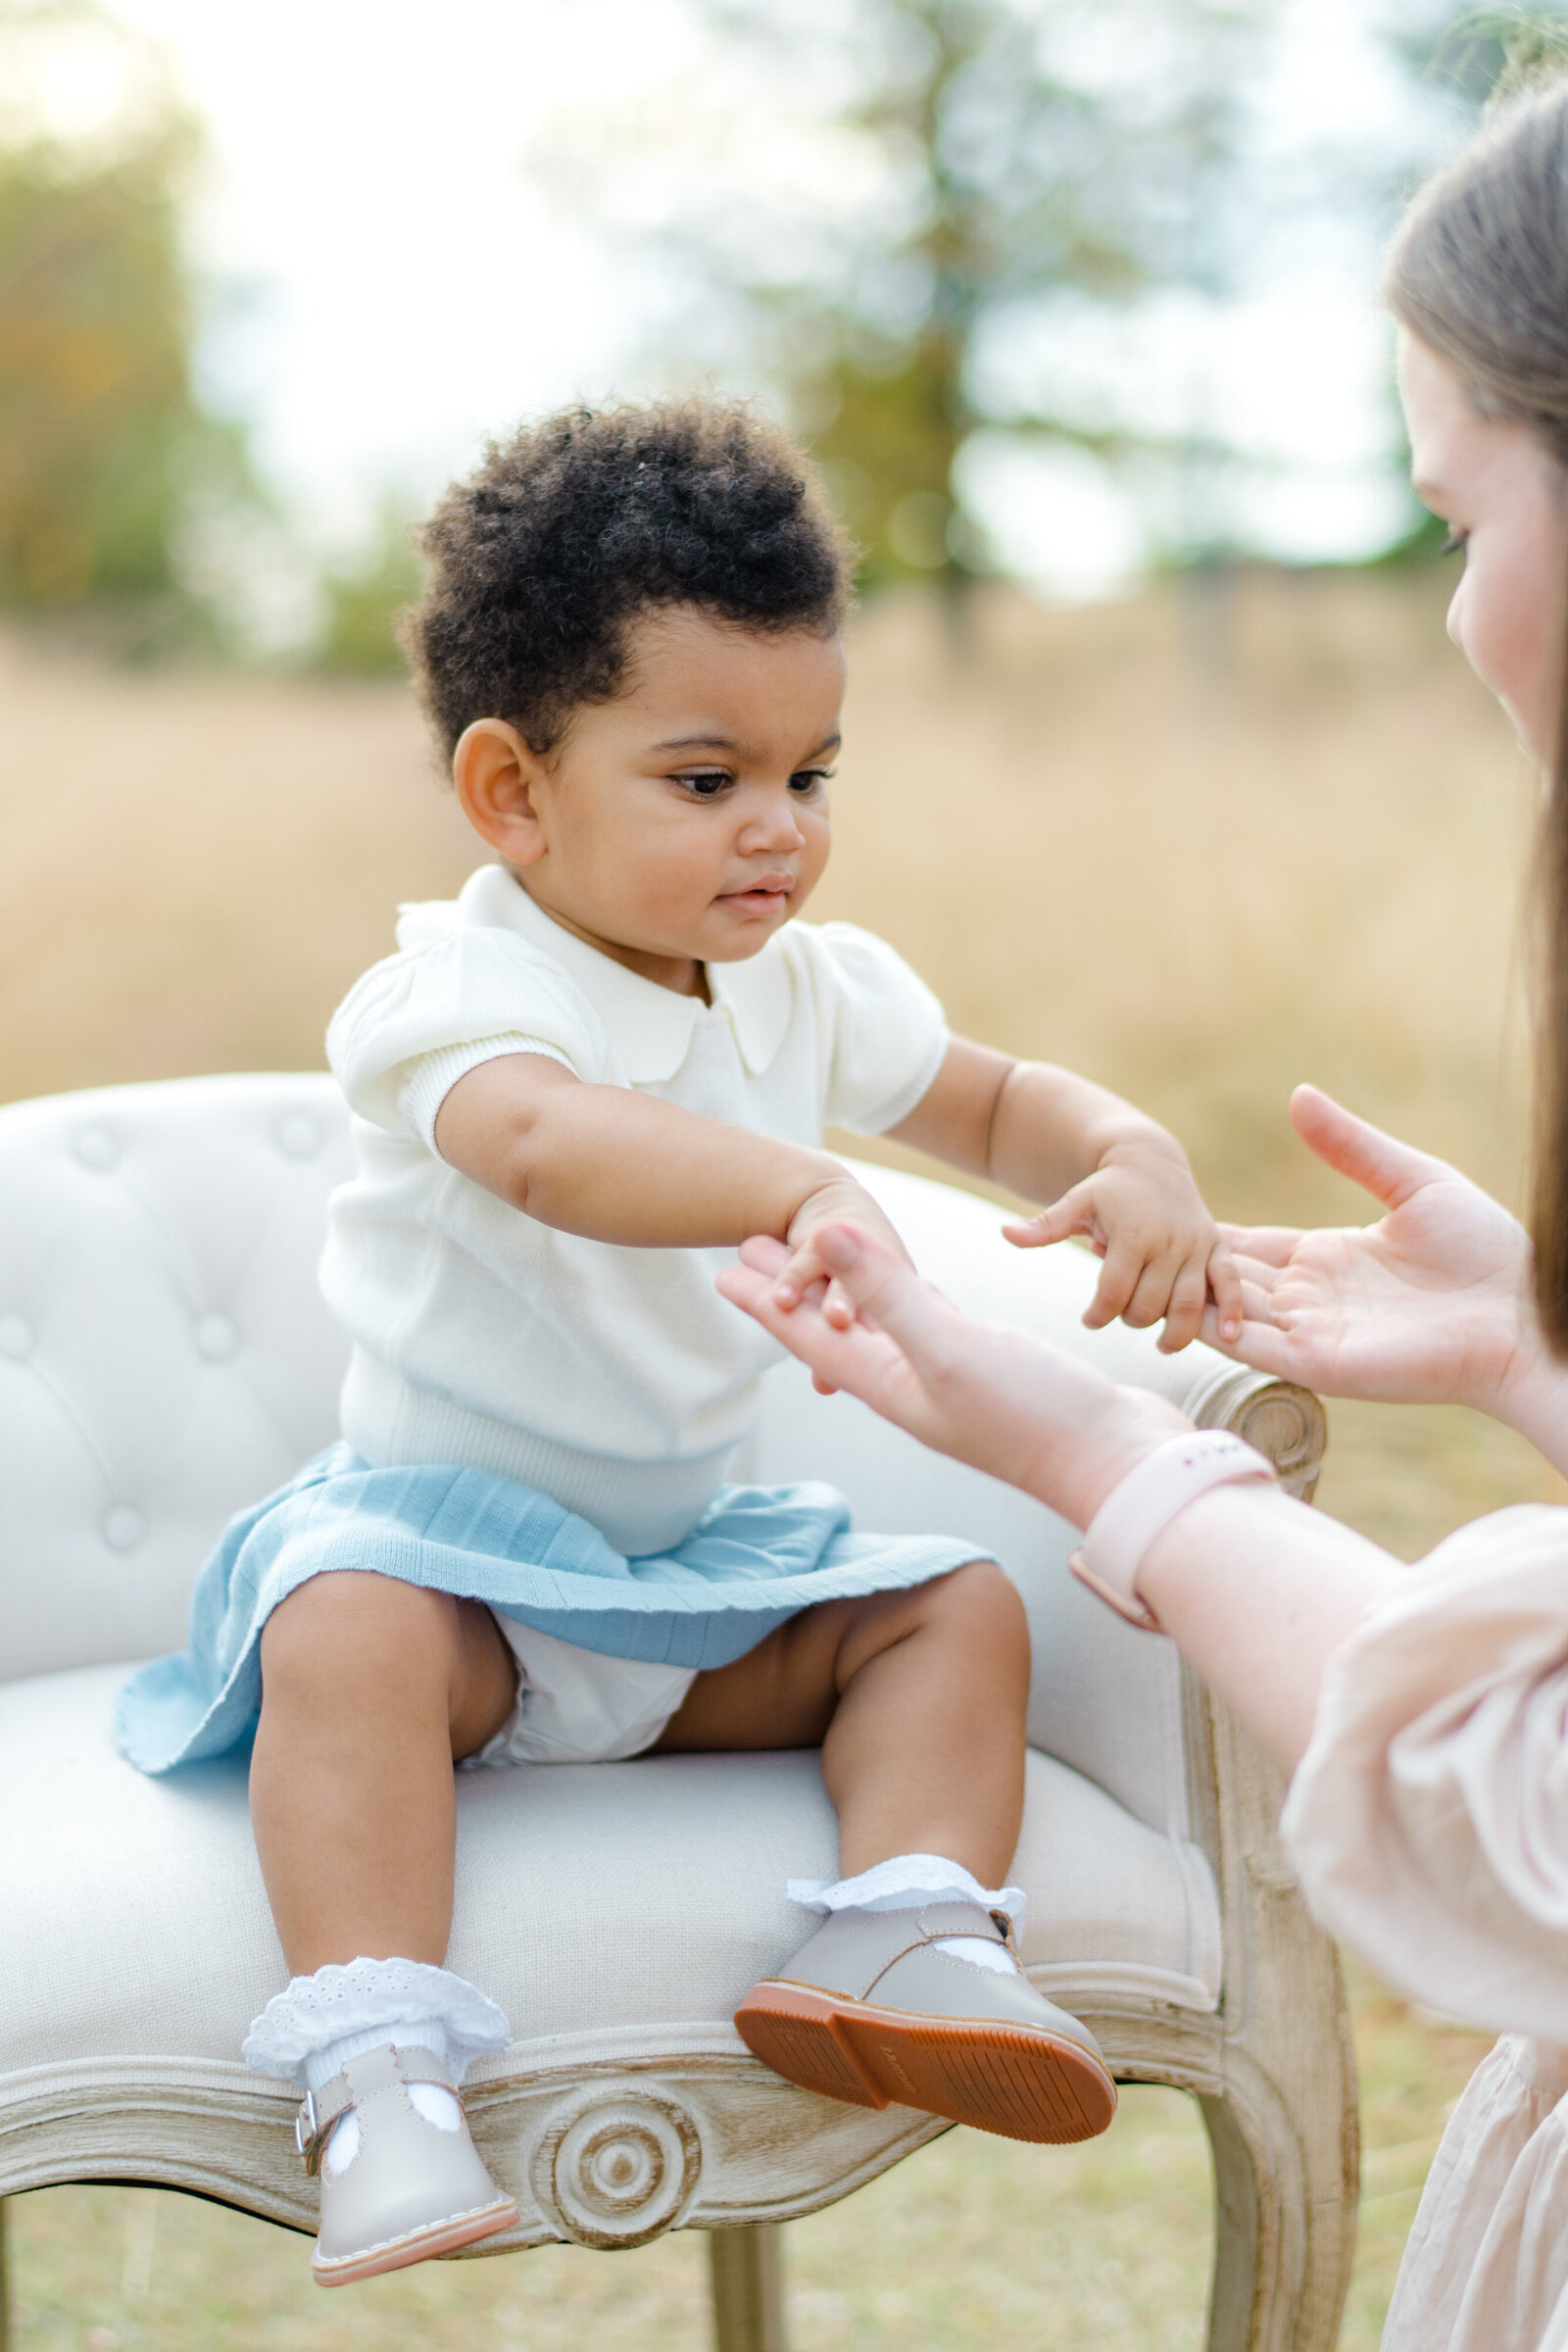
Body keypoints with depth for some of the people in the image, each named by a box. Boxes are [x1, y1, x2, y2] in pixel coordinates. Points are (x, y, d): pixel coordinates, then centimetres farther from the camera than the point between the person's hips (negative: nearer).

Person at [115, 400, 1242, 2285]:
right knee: (349, 1633, -35)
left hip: (693, 1554, 6)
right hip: (441, 1520, -6)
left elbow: (1003, 1102, 14)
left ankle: (910, 1944, -17)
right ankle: (378, 2073, -38)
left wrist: (1138, 1165, -11)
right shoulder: (459, 991, -21)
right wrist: (800, 1189, -62)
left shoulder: (812, 989, 2)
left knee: (957, 1607, -8)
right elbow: (543, 1139, -44)